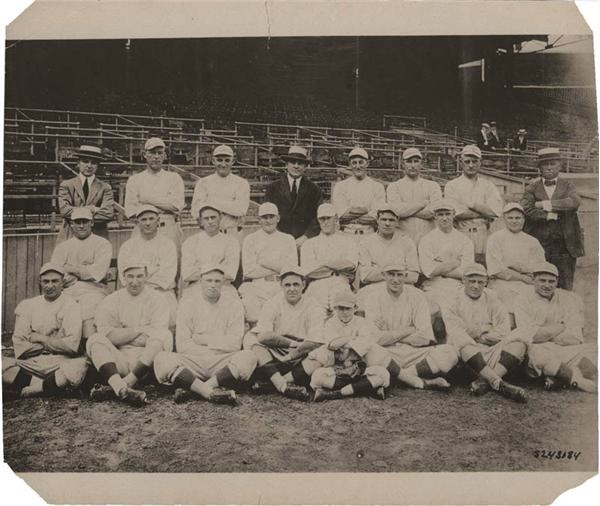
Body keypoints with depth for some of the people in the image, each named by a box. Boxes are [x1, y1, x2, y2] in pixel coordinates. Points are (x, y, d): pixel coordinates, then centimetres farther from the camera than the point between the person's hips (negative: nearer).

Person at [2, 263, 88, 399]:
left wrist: (40, 339, -2)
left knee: (80, 366, -34)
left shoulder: (71, 306, 3)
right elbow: (20, 347, 2)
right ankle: (52, 385, -19)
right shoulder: (27, 305, 12)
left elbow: (72, 345, -11)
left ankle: (30, 390, -19)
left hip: (60, 365, -3)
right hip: (30, 363, 3)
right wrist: (54, 345, -3)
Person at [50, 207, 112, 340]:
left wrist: (70, 269, 2)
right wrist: (84, 272, -5)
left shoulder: (102, 244, 11)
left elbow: (98, 273, -4)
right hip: (67, 291, 3)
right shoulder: (61, 247, 21)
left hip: (94, 290, -2)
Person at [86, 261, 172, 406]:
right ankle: (122, 389, -48)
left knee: (165, 336, -27)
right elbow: (107, 335, -5)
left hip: (145, 360, -1)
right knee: (94, 340, -22)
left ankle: (114, 388, -33)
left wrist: (122, 335, -6)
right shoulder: (110, 301, 11)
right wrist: (140, 330, -7)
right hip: (118, 360, 1)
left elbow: (157, 336, -9)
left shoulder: (156, 300, 7)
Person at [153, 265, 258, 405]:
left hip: (223, 364, 0)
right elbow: (182, 346, -4)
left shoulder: (233, 304, 4)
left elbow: (234, 344, -4)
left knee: (248, 357, -30)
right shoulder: (188, 304, 5)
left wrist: (202, 339, -3)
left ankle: (191, 390, -31)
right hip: (193, 364, 0)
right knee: (162, 359, -26)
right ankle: (214, 392, -36)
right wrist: (219, 347, -6)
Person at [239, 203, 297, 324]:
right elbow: (248, 270, -2)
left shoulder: (288, 240, 17)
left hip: (280, 290, 1)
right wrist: (279, 268, -2)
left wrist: (265, 262, -5)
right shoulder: (250, 239, 11)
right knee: (254, 319, -24)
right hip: (255, 289, -1)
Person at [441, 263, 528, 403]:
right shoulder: (451, 303, 5)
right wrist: (475, 346, -24)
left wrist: (483, 338, -8)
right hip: (469, 351, -3)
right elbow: (456, 333, -10)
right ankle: (500, 384, -40)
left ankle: (483, 381, -37)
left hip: (491, 348, 4)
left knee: (520, 345, -22)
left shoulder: (492, 300, 16)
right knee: (466, 348, -38)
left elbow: (504, 330, 5)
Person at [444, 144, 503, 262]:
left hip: (484, 239, 2)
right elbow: (455, 212, -7)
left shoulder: (488, 186, 16)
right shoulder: (452, 185, 9)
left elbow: (496, 211, 1)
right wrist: (485, 212, -2)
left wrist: (471, 204, -3)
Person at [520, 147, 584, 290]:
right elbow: (525, 209, -8)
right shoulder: (532, 188, 9)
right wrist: (547, 215, -15)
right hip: (538, 245, 0)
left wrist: (544, 204, -13)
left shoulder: (567, 186, 11)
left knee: (565, 287, 2)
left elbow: (575, 202, -11)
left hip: (564, 246, 1)